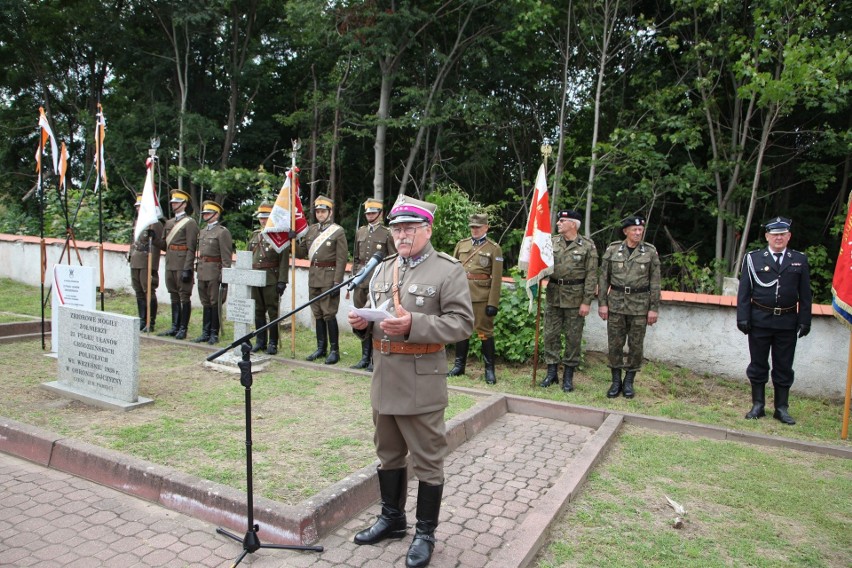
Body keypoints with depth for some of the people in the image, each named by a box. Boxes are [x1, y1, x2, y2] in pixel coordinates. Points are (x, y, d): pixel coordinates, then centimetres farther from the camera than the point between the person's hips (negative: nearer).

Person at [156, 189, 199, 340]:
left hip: (183, 266, -7)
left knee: (184, 297, -1)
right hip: (170, 264, 7)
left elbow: (191, 248, -12)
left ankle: (183, 329, 5)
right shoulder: (169, 222, 16)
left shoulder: (190, 223, -7)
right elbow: (165, 245, 19)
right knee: (174, 297, 12)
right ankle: (175, 327, 20)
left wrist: (187, 269, -18)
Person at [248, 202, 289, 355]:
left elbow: (284, 260, -9)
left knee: (273, 311, -1)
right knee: (258, 311, 10)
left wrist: (282, 281, -15)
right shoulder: (255, 235, 15)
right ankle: (260, 341, 18)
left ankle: (273, 343, 6)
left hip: (271, 279, -6)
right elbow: (249, 257, 18)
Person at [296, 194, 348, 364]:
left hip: (329, 276, -6)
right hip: (313, 275, 6)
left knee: (329, 314, -5)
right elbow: (301, 253, 16)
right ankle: (321, 348, 21)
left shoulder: (338, 231, -5)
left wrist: (337, 283, -16)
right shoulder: (311, 229, 12)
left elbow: (342, 259, -10)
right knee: (318, 314, 11)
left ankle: (334, 350, 4)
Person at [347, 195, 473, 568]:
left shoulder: (448, 271, -8)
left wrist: (413, 325, -25)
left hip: (422, 383, -6)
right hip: (384, 380, 7)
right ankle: (391, 518, 38)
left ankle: (426, 533, 23)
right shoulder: (382, 269, 12)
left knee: (427, 461, 6)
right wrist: (362, 323, -4)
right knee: (388, 454, 20)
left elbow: (462, 323, -15)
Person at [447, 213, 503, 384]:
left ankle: (489, 369, 11)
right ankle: (459, 365, 23)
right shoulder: (462, 244, 10)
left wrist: (493, 303, -11)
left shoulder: (494, 248, -2)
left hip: (482, 297, -4)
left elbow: (496, 278, -6)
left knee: (485, 332, 2)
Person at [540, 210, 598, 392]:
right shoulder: (552, 242, 6)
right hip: (554, 295, 3)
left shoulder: (588, 246, -5)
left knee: (573, 337, 5)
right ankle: (552, 372, 20)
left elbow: (591, 276, -7)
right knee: (551, 334, 7)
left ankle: (568, 376, 16)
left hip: (575, 297, -3)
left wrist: (587, 302, -11)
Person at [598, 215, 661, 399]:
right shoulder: (612, 250, 2)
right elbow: (603, 278, 3)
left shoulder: (650, 252, 1)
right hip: (616, 302, 1)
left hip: (640, 304, 0)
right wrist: (602, 303, -2)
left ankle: (629, 382, 19)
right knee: (615, 343, 4)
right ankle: (616, 381, 17)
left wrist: (654, 308, -3)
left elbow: (655, 282, 1)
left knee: (636, 345, 6)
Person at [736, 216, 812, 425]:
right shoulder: (753, 258, 1)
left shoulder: (800, 260, 6)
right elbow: (744, 291, -1)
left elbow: (805, 295, 6)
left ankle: (782, 408, 18)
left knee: (784, 367, 8)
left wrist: (805, 321, 0)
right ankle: (758, 406, 17)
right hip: (760, 320, -1)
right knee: (758, 365, 7)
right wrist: (743, 318, -7)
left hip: (788, 322, 1)